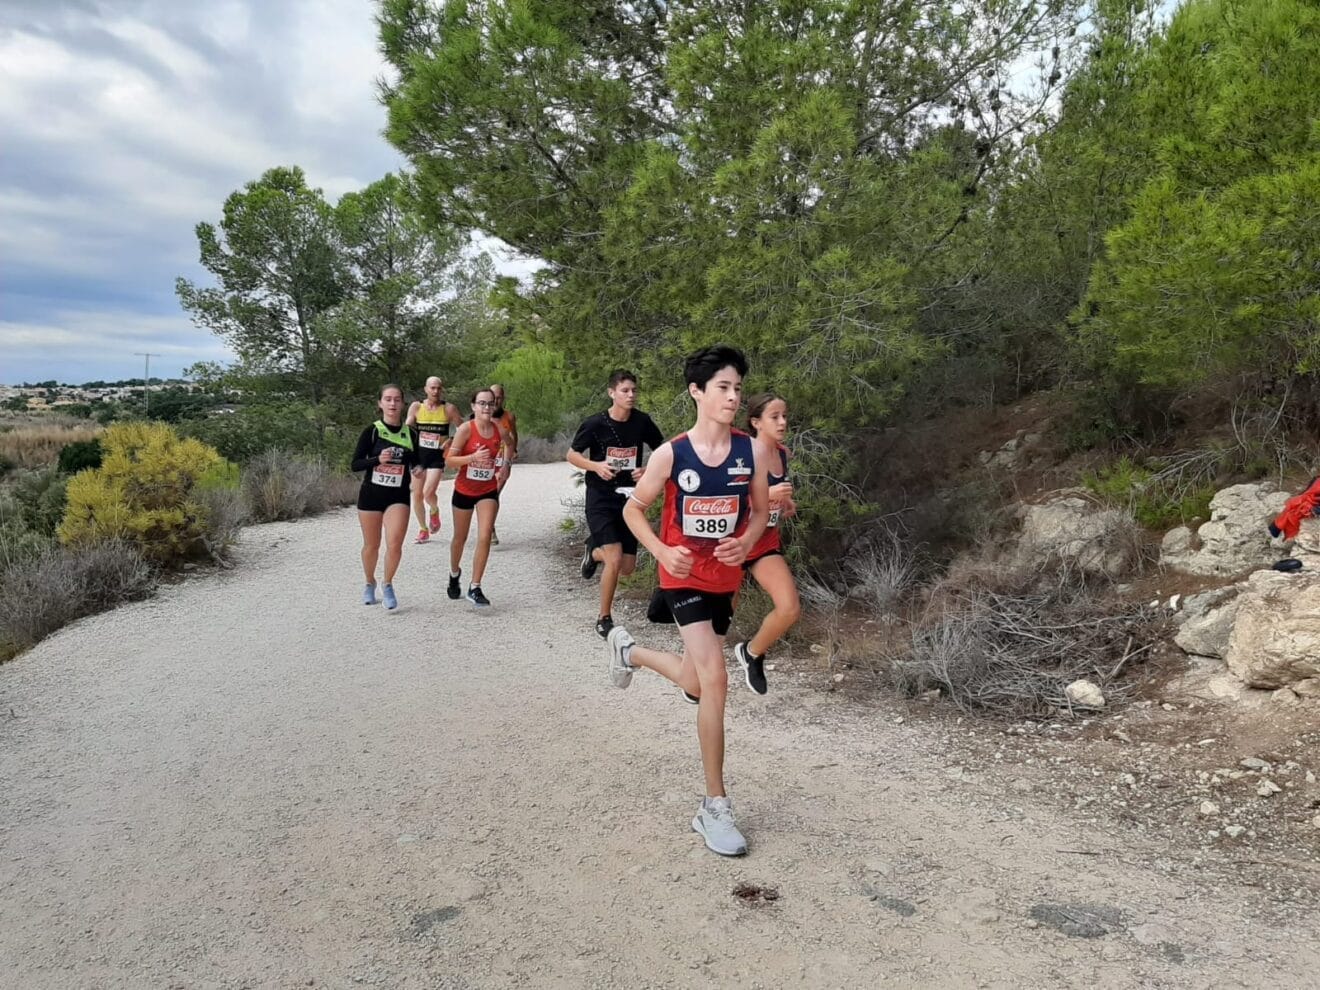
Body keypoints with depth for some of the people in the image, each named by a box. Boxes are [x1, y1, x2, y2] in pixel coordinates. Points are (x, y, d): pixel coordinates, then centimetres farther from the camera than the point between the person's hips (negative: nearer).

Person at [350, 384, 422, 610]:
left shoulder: (411, 433, 1)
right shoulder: (371, 431, -6)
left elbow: (415, 463, 14)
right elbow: (355, 464, -7)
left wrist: (418, 471, -8)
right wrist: (378, 459, -24)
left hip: (398, 496, 1)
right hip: (371, 494, -1)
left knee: (394, 544, -15)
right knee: (371, 545, 10)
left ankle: (388, 585, 10)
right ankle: (370, 584, 36)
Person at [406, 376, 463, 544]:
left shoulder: (449, 409, -3)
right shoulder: (416, 407, 2)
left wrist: (451, 441, -11)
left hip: (437, 456, -3)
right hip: (418, 454, 3)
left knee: (428, 492, -19)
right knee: (417, 494, 5)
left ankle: (434, 511, 16)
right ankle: (423, 529, 23)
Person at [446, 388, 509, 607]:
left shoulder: (500, 430, -5)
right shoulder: (466, 429, -14)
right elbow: (450, 459, -16)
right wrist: (473, 457, -29)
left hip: (488, 491, 1)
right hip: (464, 490, -1)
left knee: (484, 537, -13)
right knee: (460, 538, 15)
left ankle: (474, 588, -4)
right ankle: (454, 573, 44)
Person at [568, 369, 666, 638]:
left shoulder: (642, 422, -5)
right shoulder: (595, 423, -13)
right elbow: (572, 455, -1)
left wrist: (649, 470, -11)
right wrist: (596, 466, -19)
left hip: (629, 498, 4)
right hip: (600, 498, -4)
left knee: (628, 567, 6)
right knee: (615, 559, -17)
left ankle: (594, 551, 40)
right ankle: (604, 619, 4)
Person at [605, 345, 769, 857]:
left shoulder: (750, 450, -5)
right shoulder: (671, 453, -13)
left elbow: (760, 510, 7)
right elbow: (633, 508, -1)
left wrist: (745, 543, -14)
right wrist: (662, 551, -17)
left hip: (725, 579, 5)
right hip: (684, 578, -4)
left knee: (697, 685, 17)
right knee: (714, 678, -17)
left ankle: (630, 650, 49)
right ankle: (715, 806, -4)